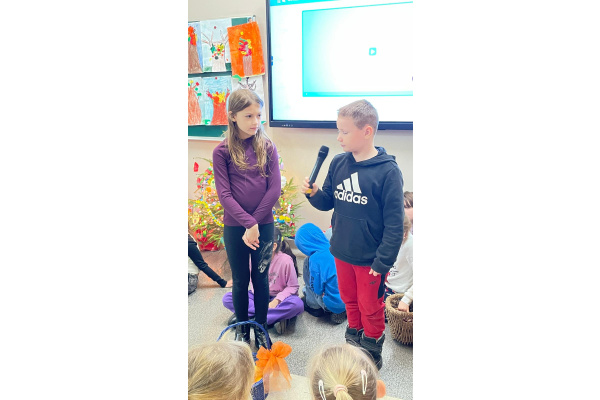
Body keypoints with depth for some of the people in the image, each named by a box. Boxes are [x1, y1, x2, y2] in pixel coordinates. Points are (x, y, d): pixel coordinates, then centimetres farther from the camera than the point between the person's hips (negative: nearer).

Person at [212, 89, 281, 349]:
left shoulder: (267, 147, -2)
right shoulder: (222, 151, -5)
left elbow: (275, 189, -6)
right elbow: (224, 194, -9)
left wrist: (255, 222, -11)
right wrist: (247, 223, -17)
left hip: (263, 225, 1)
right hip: (234, 227, -1)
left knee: (261, 278, 13)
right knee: (240, 280, 13)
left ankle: (260, 328, 31)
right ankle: (242, 329, 33)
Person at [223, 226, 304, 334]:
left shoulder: (285, 260, -19)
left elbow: (293, 287, -10)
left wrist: (276, 301, -22)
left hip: (278, 298, -4)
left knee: (297, 304, -37)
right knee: (227, 298, -18)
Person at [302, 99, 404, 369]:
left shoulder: (387, 171, -19)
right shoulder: (338, 164, -3)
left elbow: (394, 223, -16)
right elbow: (328, 202, 7)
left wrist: (383, 261, -17)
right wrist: (314, 194, -14)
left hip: (370, 258, -5)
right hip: (342, 252, 5)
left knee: (370, 307, 14)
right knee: (349, 300, 23)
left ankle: (372, 354, 37)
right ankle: (353, 342, 46)